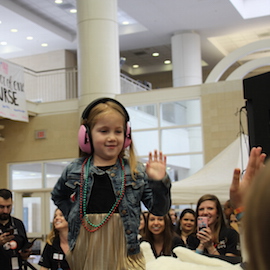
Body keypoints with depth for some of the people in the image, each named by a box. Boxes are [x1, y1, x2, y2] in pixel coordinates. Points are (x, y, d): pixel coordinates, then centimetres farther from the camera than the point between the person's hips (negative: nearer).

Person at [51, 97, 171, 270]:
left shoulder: (136, 171, 1)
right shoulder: (74, 170, 4)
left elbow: (159, 209, 2)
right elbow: (58, 196, 24)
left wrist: (159, 182, -14)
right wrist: (72, 214, 10)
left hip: (122, 252, -1)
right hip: (85, 252, 1)